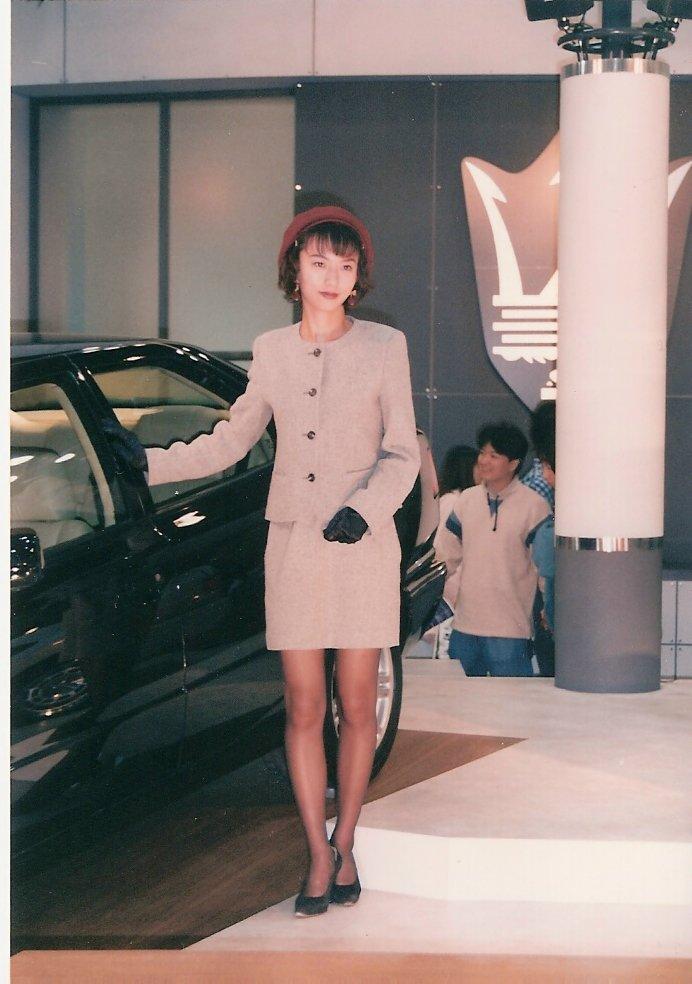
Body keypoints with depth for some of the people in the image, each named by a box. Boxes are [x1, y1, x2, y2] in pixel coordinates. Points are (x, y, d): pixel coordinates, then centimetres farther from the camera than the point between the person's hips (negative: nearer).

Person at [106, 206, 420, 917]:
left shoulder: (384, 347, 0)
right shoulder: (271, 351, 7)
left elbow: (402, 454, -1)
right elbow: (230, 442, 16)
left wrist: (363, 508, -17)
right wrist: (149, 464, 9)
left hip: (365, 545, -2)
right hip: (293, 545, 2)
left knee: (356, 706, 3)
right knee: (303, 709, 0)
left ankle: (344, 845, 18)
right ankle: (319, 855, 9)